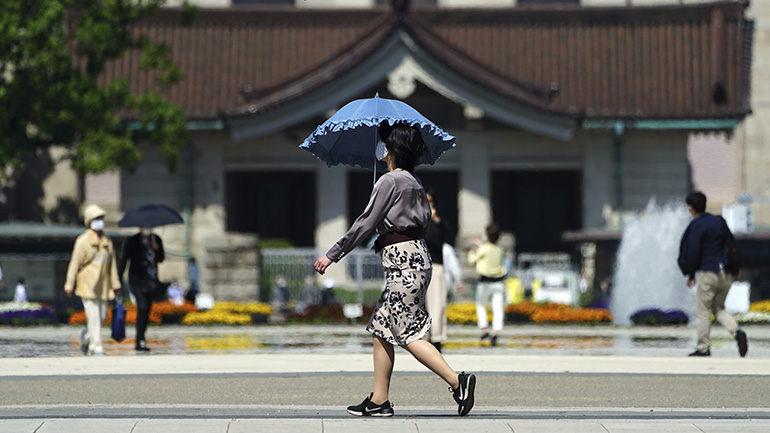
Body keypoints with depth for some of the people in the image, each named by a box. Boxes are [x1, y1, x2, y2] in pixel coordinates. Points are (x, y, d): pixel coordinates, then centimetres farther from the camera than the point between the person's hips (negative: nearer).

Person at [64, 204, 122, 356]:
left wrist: (115, 284, 14)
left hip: (103, 286, 6)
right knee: (94, 316, -11)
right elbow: (74, 264, -5)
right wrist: (69, 285, -7)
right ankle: (96, 348, -10)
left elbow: (112, 264, 16)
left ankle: (86, 337, 32)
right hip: (87, 285, -6)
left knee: (102, 315, 7)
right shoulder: (83, 241, -5)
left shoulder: (107, 241, 12)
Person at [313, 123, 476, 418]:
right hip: (416, 253, 9)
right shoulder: (414, 183, 15)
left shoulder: (390, 181, -10)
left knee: (408, 333, -10)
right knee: (381, 329, 10)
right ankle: (379, 401, 10)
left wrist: (333, 255, -8)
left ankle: (457, 381, -17)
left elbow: (366, 223, -12)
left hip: (404, 260, -9)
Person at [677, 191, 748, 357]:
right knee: (719, 308, 18)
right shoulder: (719, 221, 11)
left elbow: (693, 253, -13)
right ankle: (736, 332, -6)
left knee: (703, 312, 3)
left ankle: (703, 348, 5)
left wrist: (690, 275, -2)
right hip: (726, 275, 7)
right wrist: (737, 268, 20)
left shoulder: (696, 226, -11)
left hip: (708, 273, -7)